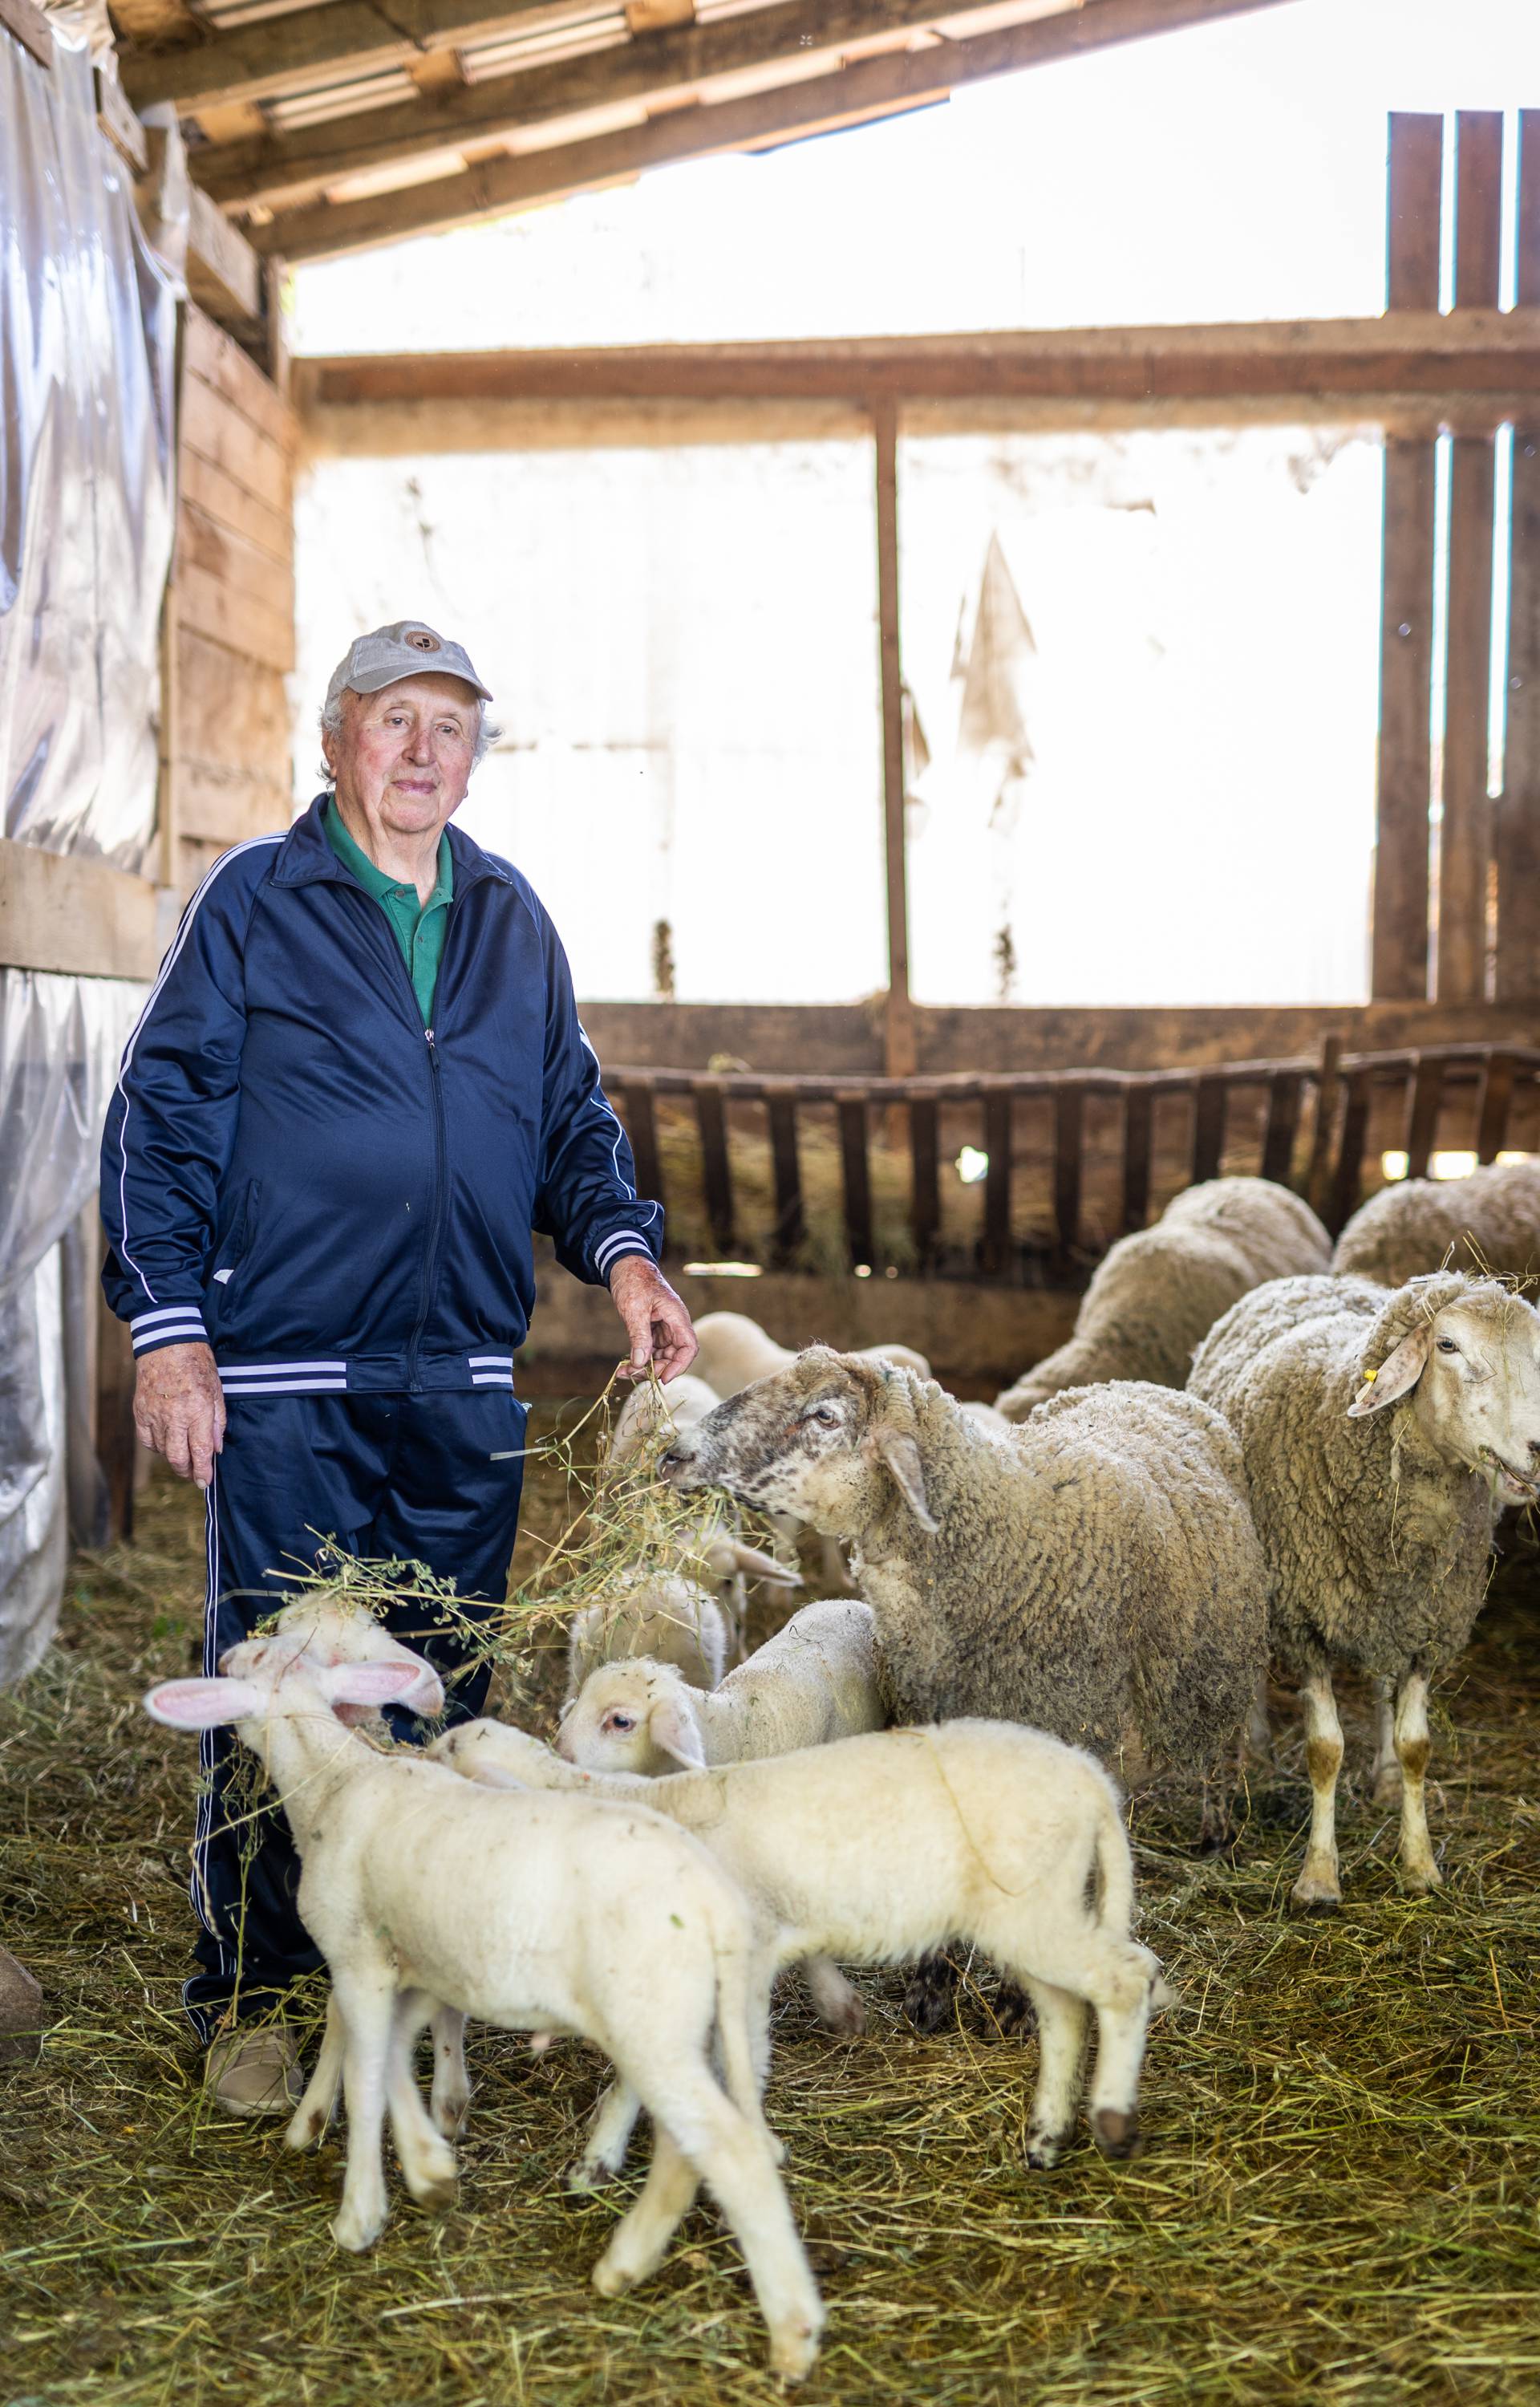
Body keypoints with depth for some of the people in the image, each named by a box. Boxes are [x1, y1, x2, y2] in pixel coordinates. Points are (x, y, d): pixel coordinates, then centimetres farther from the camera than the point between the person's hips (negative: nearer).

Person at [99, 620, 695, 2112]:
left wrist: (620, 1247, 1)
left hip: (464, 1382, 4)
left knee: (442, 1693, 9)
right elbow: (162, 1120, -1)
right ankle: (246, 2002, 13)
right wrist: (167, 1325, -9)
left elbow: (570, 1114, 20)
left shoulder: (512, 922, 14)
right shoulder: (253, 902, 2)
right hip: (284, 1380, -4)